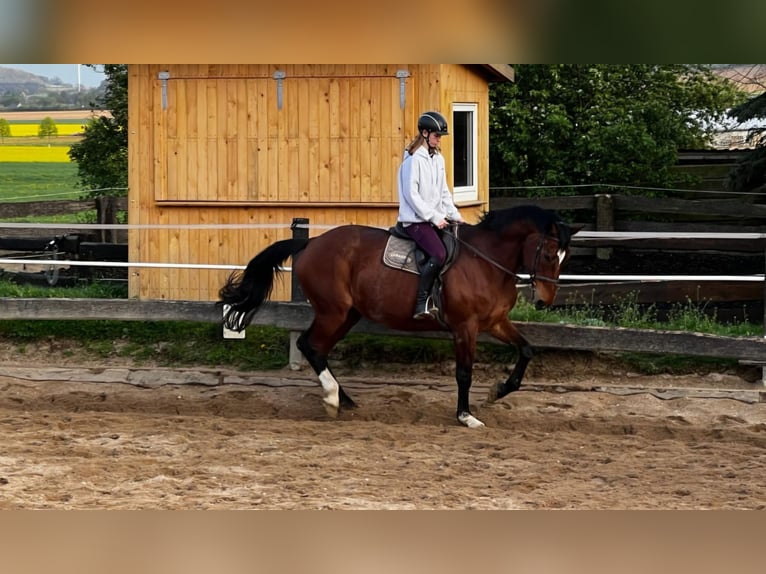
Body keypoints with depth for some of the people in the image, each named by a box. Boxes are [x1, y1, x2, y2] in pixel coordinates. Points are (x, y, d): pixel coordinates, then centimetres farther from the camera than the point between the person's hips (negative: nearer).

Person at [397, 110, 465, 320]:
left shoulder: (438, 159, 14)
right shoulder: (414, 160, -11)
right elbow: (411, 194, -17)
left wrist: (454, 215, 8)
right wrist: (434, 217, -17)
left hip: (436, 219, 9)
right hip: (416, 220, -9)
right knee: (439, 254, -28)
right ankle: (422, 304, -25)